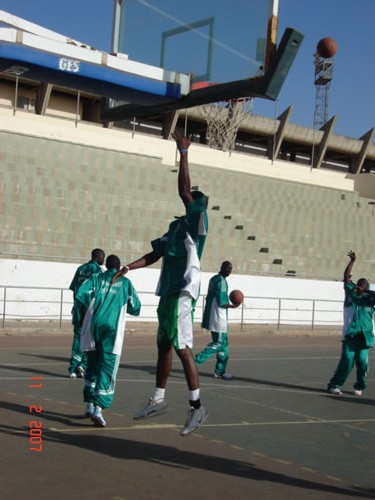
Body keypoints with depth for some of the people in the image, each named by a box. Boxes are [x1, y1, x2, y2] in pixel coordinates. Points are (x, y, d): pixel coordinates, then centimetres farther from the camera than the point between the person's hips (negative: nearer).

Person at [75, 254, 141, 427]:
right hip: (112, 329, -2)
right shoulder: (125, 282, 11)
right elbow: (135, 308, 12)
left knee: (92, 365, 17)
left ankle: (90, 405, 19)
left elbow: (81, 294, -4)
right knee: (107, 369, -4)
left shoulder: (96, 278, 12)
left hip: (92, 326, 2)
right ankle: (98, 408, -18)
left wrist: (87, 309, 14)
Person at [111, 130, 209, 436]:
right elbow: (156, 254, 21)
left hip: (183, 293, -9)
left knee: (182, 349, -10)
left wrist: (183, 152, -16)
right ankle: (158, 400, 26)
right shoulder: (177, 225, 19)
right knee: (164, 346, 15)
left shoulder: (197, 221, -6)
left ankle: (197, 407, -4)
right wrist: (129, 267, 10)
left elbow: (184, 190, -19)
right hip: (169, 292, 9)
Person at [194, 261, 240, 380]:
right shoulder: (221, 281, -15)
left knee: (223, 343, 14)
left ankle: (220, 371, 17)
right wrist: (232, 306, -3)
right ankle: (195, 360, -10)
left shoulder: (213, 279, 15)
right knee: (219, 343, -4)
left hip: (211, 316, 10)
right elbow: (221, 302, -19)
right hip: (218, 317, -10)